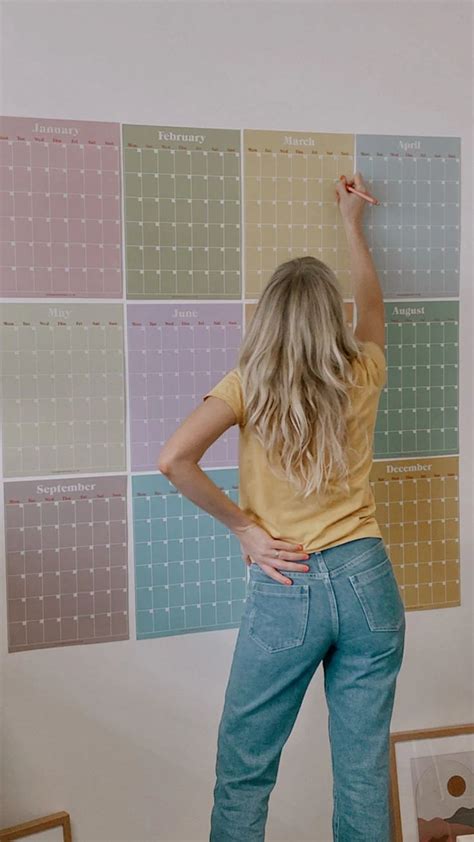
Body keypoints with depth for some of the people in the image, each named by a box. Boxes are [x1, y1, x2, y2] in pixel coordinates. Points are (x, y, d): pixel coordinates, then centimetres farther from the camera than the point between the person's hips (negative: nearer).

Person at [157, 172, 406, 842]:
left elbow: (174, 458, -19)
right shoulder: (362, 376, 2)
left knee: (244, 773, 13)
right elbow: (371, 302, 23)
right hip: (367, 582, 3)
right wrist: (352, 224, 37)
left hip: (286, 591, -2)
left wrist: (243, 525, -7)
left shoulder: (250, 383, -6)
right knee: (365, 768, 14)